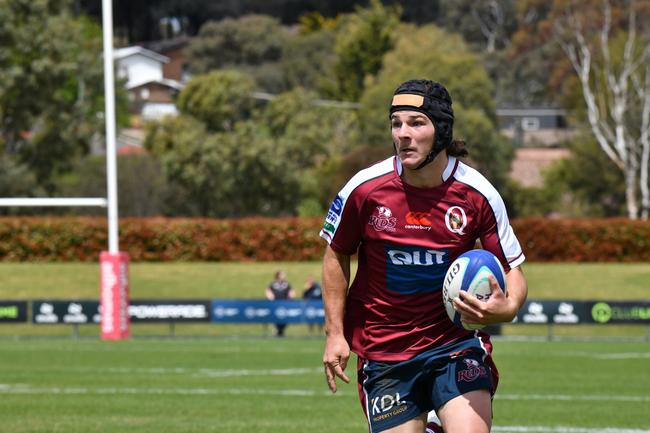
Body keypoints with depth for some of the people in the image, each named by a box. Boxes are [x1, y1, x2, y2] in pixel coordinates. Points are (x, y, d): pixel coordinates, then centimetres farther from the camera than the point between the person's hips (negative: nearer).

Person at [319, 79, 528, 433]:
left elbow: (512, 268, 0)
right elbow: (336, 255, 7)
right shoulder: (365, 188, -9)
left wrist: (506, 308, -22)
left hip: (456, 341, -1)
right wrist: (335, 332, 3)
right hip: (384, 349, 1)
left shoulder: (478, 194, -9)